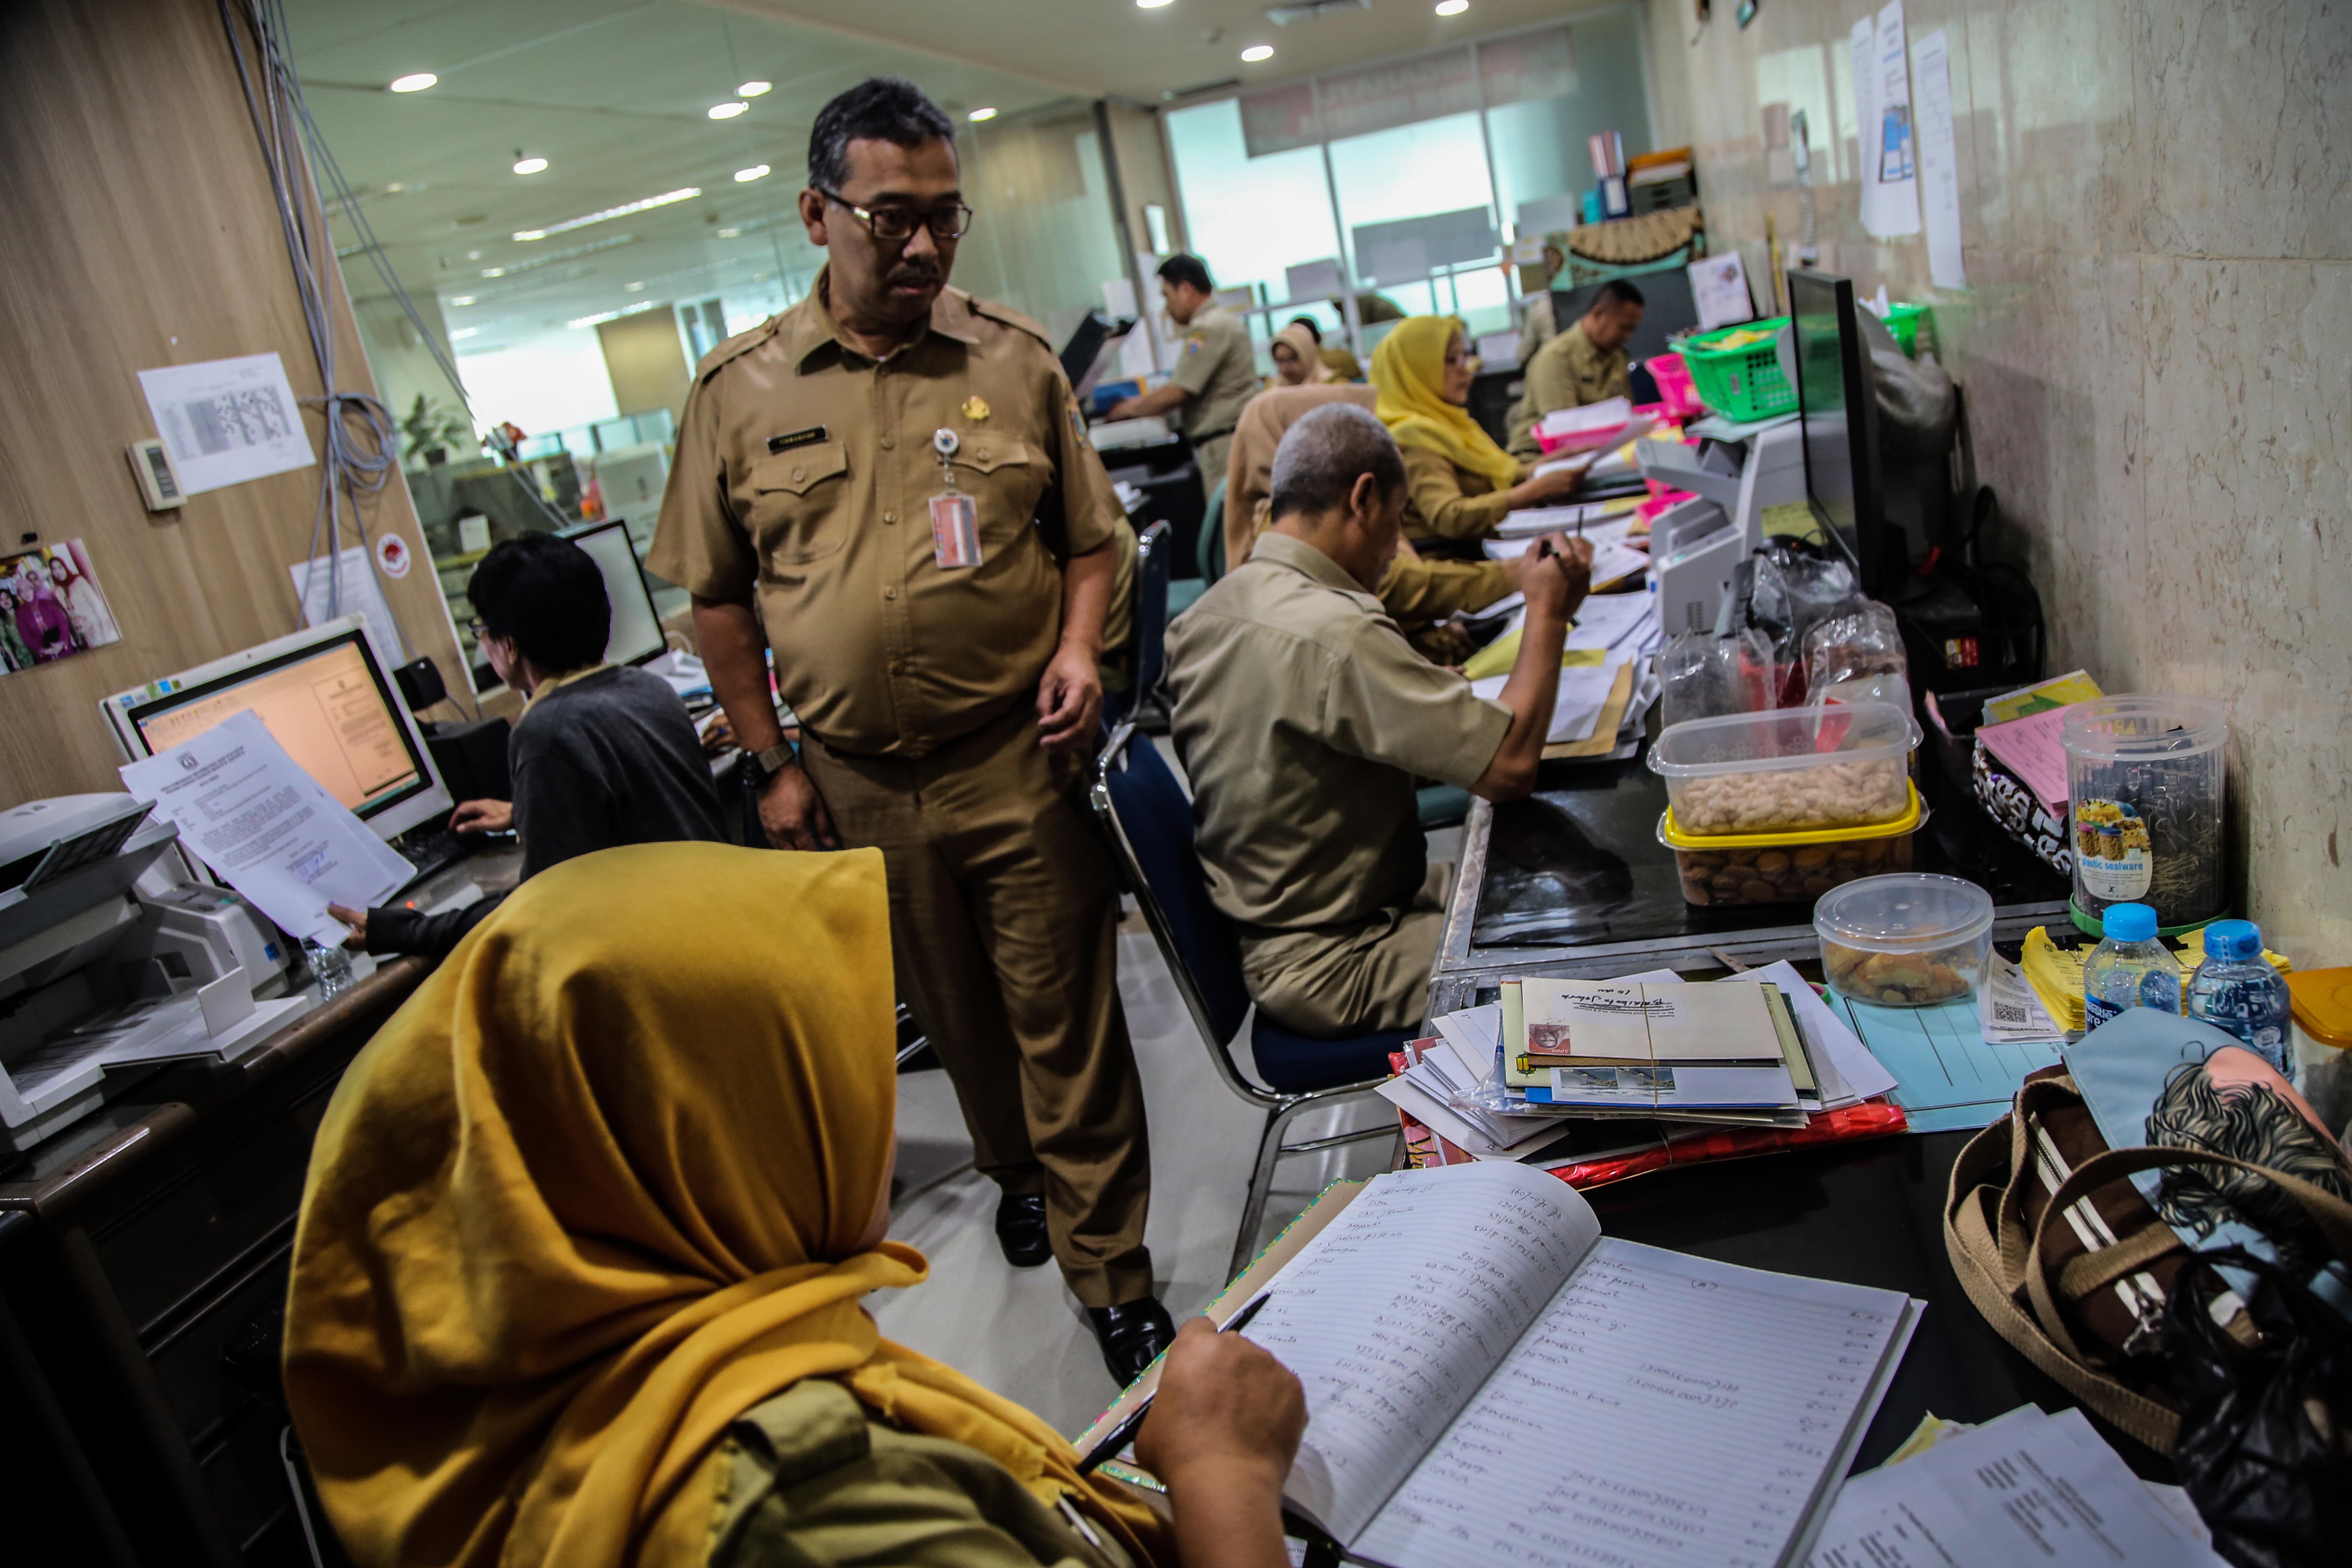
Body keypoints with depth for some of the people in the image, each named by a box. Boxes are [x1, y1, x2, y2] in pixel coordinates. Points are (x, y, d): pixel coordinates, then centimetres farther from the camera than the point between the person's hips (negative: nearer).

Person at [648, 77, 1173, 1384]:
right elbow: (718, 596, 6)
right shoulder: (740, 390, 1)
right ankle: (1018, 1173, 45)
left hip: (1022, 755, -1)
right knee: (954, 1014, 19)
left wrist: (1080, 648, -11)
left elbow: (1088, 536, 8)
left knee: (1066, 1020, 3)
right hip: (860, 780, 2)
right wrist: (773, 762, 3)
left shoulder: (1017, 359, 1)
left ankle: (1113, 1279, 16)